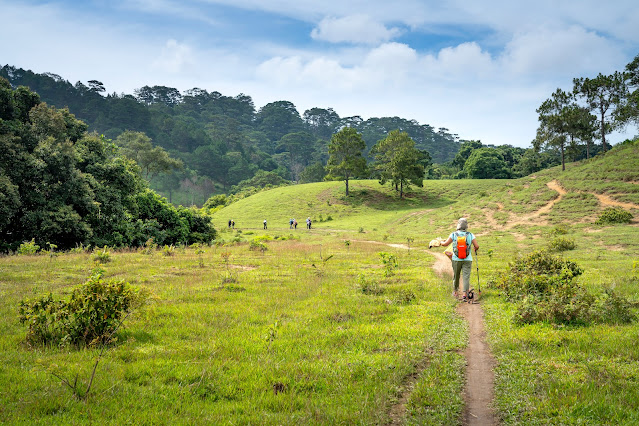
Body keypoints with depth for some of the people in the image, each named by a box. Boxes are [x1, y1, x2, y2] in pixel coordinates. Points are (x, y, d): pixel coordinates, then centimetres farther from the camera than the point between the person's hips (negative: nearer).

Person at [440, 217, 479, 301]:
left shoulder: (454, 235, -6)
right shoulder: (470, 235, -5)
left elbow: (445, 244, -7)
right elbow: (477, 246, -8)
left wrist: (441, 242, 15)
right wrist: (475, 249, 15)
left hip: (456, 259, 1)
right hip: (467, 260, -1)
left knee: (456, 276, 18)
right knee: (466, 277, -2)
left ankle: (455, 292, 34)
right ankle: (465, 293, -17)